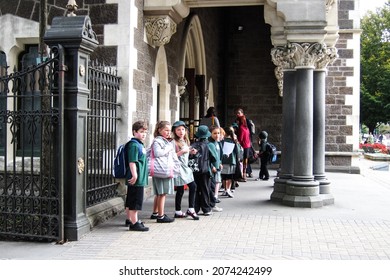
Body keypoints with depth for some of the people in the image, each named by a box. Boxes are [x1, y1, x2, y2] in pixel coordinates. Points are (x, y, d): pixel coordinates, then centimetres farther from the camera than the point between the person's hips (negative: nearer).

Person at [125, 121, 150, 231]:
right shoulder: (134, 145, -15)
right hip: (136, 180, -10)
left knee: (130, 201, 18)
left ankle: (130, 219, 29)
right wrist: (134, 175, -26)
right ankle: (134, 223, -1)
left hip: (140, 179, 10)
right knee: (135, 201, -5)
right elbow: (132, 162, -22)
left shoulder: (140, 145, 17)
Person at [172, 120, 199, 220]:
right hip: (178, 168, -8)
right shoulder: (174, 142, -11)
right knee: (180, 190, -2)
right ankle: (178, 212, 11)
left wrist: (191, 152, 8)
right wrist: (182, 151, -22)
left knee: (193, 186, 5)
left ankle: (191, 209, 13)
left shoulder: (185, 141, 14)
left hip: (185, 167, 8)